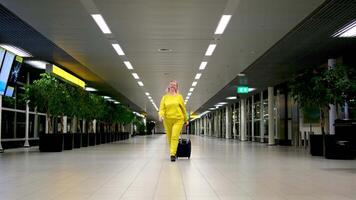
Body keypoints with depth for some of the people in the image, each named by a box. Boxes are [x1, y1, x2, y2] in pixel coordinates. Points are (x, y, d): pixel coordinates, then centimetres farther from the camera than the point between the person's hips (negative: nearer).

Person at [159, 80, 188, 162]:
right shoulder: (165, 97, 7)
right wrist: (161, 115, -20)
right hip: (167, 120, 2)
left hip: (178, 119, -2)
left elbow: (183, 108, 11)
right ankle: (173, 152, 26)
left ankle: (173, 154, -18)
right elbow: (162, 108, 1)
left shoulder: (179, 96, 4)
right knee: (169, 138, 8)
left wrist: (186, 119, 16)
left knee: (175, 137, -15)